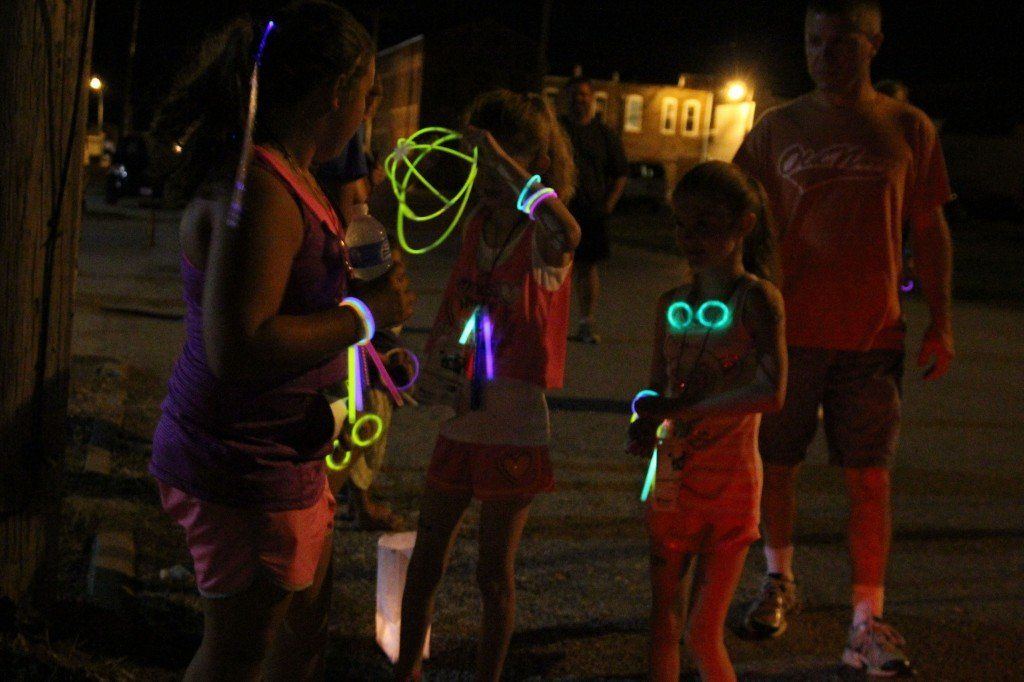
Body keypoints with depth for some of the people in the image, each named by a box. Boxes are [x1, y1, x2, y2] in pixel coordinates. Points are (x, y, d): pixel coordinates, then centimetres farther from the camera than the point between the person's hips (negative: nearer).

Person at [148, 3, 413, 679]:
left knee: (308, 623, 23)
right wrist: (366, 312, -24)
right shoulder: (259, 190, -25)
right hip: (245, 469, -10)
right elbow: (237, 347, -33)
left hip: (286, 453, 10)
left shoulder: (287, 174, 9)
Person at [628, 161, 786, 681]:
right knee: (663, 624, 12)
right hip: (672, 482, 6)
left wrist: (679, 408, -26)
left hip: (729, 486, -5)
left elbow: (771, 392, -26)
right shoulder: (671, 305, 6)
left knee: (702, 634, -3)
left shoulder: (756, 298, -12)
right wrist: (646, 427, -9)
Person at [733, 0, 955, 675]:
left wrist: (941, 322, 2)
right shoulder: (778, 128, 3)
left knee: (871, 475, -1)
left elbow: (931, 229, 7)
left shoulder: (908, 128, 3)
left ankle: (868, 622, 5)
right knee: (778, 462, 9)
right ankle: (780, 581, 32)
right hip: (788, 328, 1)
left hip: (873, 334, -1)